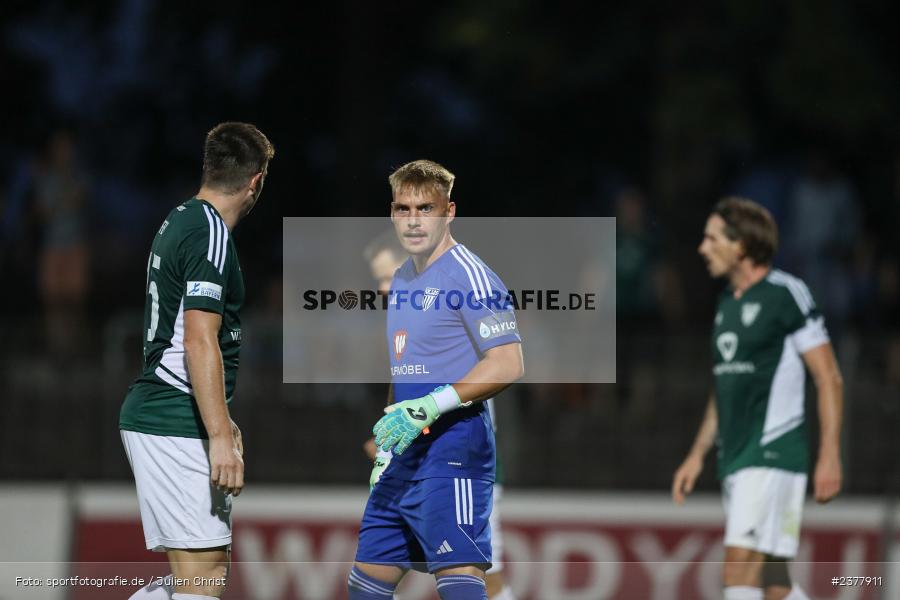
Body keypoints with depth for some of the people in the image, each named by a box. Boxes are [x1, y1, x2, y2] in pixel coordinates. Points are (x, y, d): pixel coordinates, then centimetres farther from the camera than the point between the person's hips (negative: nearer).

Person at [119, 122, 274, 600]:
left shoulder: (179, 222, 17)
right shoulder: (211, 234, -13)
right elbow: (200, 341, -21)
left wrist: (219, 422, 33)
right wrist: (219, 436, -23)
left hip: (151, 416, 10)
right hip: (179, 427, -10)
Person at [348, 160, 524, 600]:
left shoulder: (467, 274, -10)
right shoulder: (402, 279, 17)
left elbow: (507, 365, -18)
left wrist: (429, 407, -24)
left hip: (453, 449, -9)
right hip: (406, 456, 9)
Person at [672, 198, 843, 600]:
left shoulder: (786, 294, -8)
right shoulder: (727, 303, 16)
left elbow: (829, 379, -9)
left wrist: (830, 457, -15)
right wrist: (697, 455, 21)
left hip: (774, 454, -8)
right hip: (735, 459, 8)